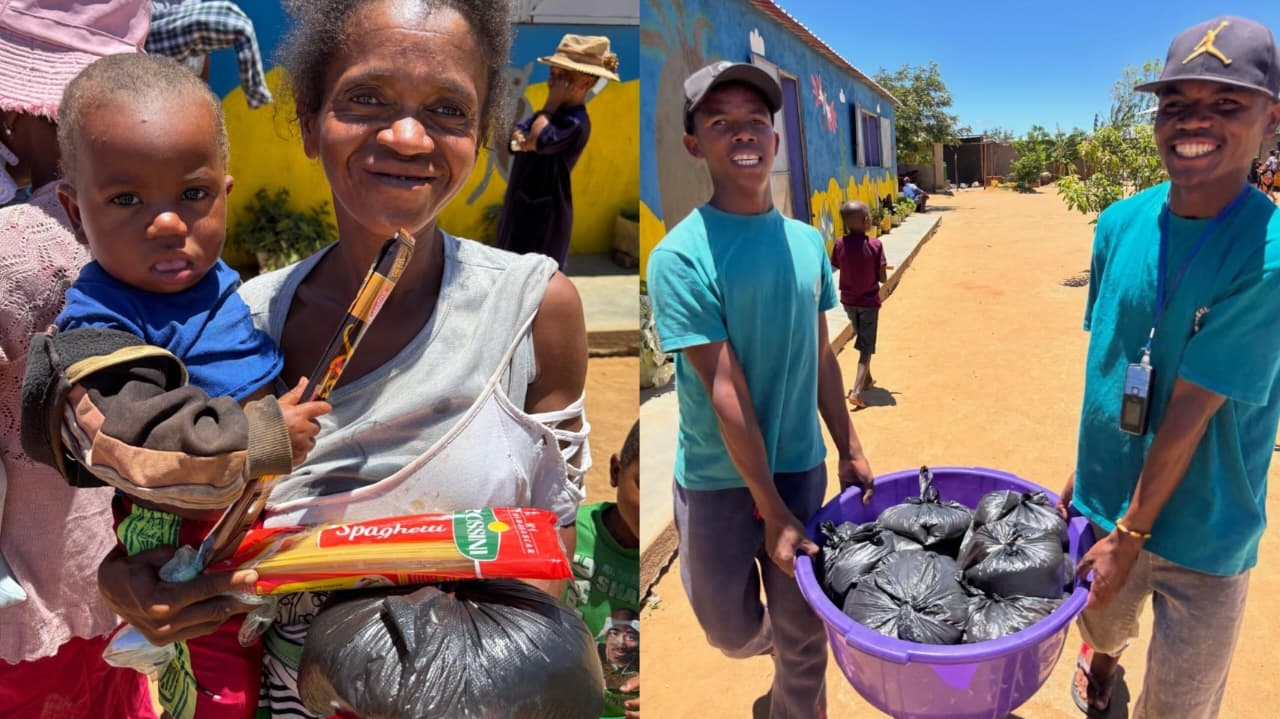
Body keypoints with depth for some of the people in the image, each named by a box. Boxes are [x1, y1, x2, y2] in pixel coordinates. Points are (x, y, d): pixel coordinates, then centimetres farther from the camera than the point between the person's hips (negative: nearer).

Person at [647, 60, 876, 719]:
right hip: (718, 480, -3)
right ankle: (762, 639, 52)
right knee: (730, 629, 17)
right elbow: (726, 391, -19)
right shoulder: (680, 255, -18)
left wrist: (850, 450, 11)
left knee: (804, 632, 13)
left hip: (801, 465, 4)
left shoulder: (807, 242, 0)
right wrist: (771, 509, -16)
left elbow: (821, 356, 9)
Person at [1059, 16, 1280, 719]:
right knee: (1101, 623, 29)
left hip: (1203, 533, -4)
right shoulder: (1121, 222, -6)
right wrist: (1083, 472, 7)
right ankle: (1100, 663, 61)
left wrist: (1131, 533, -16)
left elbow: (1192, 411, -21)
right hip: (1104, 502, 4)